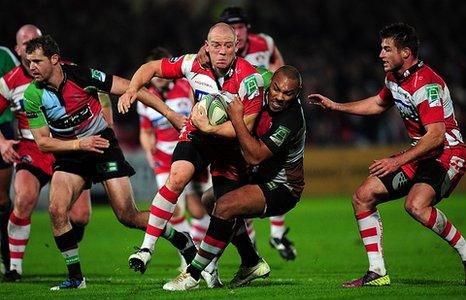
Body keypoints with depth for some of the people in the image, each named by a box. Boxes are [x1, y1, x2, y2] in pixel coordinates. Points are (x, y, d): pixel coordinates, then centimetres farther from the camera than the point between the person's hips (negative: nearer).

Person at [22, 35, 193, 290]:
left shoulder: (80, 76, -20)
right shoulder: (32, 95, -12)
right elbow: (42, 142, -8)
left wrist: (168, 113, -15)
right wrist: (79, 144, -22)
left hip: (103, 144, -3)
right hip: (68, 154, 3)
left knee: (127, 215, -7)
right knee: (57, 209, -19)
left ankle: (182, 241, 16)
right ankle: (75, 277, -6)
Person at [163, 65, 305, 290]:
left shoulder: (290, 119, -30)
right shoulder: (265, 90, -5)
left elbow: (254, 156, -33)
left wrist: (236, 118, -30)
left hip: (281, 189, -10)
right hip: (263, 178, 10)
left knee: (225, 206, -27)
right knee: (210, 201, 18)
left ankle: (192, 276, -20)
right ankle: (253, 264, 24)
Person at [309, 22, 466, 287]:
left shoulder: (426, 84, -23)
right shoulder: (395, 77, 7)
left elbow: (436, 135, -29)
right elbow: (379, 103, 29)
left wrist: (398, 161, -28)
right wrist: (336, 106, 24)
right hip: (421, 154, 10)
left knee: (416, 205, -34)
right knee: (363, 197, 1)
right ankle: (377, 273, 3)